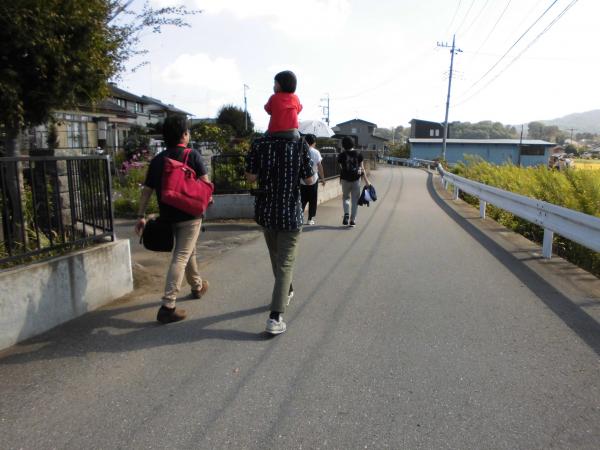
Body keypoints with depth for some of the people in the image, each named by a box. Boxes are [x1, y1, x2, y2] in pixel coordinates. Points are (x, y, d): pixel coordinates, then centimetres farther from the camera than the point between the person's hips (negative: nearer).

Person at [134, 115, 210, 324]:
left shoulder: (157, 160, 6)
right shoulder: (192, 155, -7)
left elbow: (147, 190, 4)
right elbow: (205, 182, -12)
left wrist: (141, 216, 6)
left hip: (168, 216, 6)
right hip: (189, 214, -5)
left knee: (188, 251, 24)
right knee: (180, 257, -6)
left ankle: (197, 286, 43)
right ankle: (168, 307, -11)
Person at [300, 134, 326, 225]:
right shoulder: (316, 152, -6)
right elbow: (319, 166, -7)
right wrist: (322, 178, 1)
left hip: (302, 180, 2)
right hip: (313, 179, -2)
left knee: (302, 200, 11)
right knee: (312, 200, 9)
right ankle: (310, 219, 11)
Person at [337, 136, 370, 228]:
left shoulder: (341, 155, -4)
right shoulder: (358, 154, -2)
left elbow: (341, 167, 6)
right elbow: (362, 168, -1)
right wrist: (366, 180, 3)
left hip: (345, 179, 0)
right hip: (356, 179, 0)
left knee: (345, 197, 17)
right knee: (355, 199, 8)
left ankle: (346, 214, -7)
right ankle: (352, 220, 8)